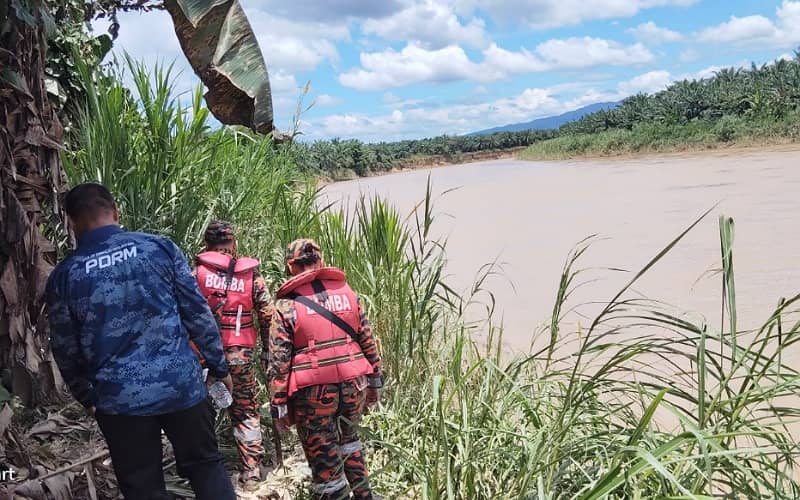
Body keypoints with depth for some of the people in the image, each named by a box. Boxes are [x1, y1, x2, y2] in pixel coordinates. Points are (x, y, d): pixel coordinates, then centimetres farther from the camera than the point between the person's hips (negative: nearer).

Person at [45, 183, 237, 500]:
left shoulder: (63, 277, -3)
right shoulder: (160, 247, -4)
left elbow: (66, 351, 5)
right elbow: (198, 314, -2)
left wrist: (86, 398, 20)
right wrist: (218, 366, 9)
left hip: (119, 399, 0)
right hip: (182, 385, 0)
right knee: (206, 466, 17)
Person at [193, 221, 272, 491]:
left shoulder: (198, 271, -3)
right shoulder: (252, 273, 2)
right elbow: (267, 316, 3)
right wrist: (269, 352, 12)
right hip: (241, 354, 1)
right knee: (245, 412, 11)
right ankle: (251, 473, 11)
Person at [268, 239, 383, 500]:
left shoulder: (286, 304, -4)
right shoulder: (346, 291, 7)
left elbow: (278, 360, -6)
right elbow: (368, 341, 10)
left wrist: (280, 404, -1)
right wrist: (374, 380, 18)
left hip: (313, 392, -4)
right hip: (354, 385, 5)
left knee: (324, 457, 9)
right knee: (348, 438, 29)